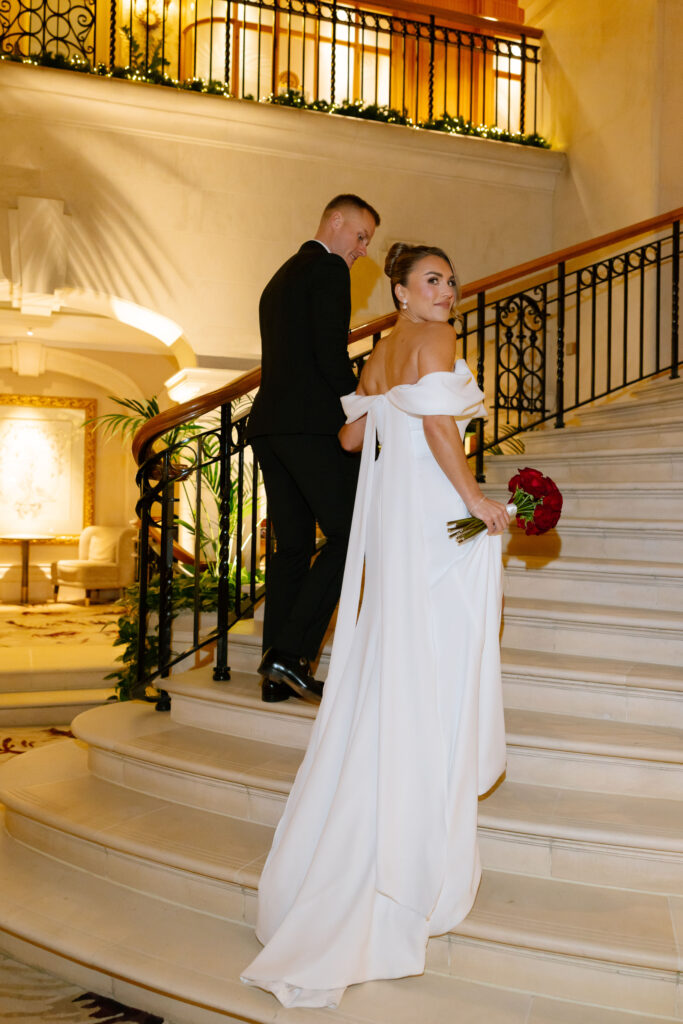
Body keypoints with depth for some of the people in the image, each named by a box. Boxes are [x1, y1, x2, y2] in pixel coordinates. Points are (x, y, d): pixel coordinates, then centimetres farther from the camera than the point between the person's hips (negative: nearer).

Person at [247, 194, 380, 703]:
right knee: (347, 535, -6)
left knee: (292, 545, 9)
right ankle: (289, 652, -13)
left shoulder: (280, 278, 26)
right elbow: (331, 356, -14)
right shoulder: (329, 270, -3)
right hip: (312, 425, -9)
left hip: (268, 426, 9)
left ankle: (277, 673, 9)